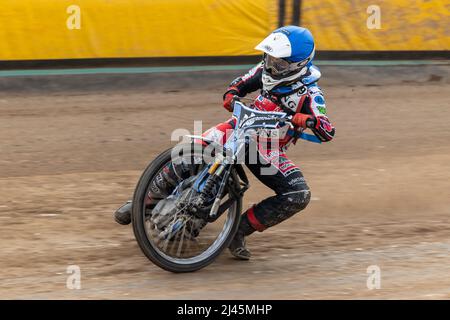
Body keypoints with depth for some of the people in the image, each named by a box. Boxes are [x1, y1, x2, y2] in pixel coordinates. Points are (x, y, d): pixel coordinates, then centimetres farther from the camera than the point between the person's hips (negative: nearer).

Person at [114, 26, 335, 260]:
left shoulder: (308, 95, -16)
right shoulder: (265, 70, -3)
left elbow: (328, 133, -26)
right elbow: (240, 84, 11)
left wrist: (310, 120, -48)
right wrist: (230, 95, -13)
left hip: (270, 151, -2)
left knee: (299, 196, -24)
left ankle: (241, 229, -15)